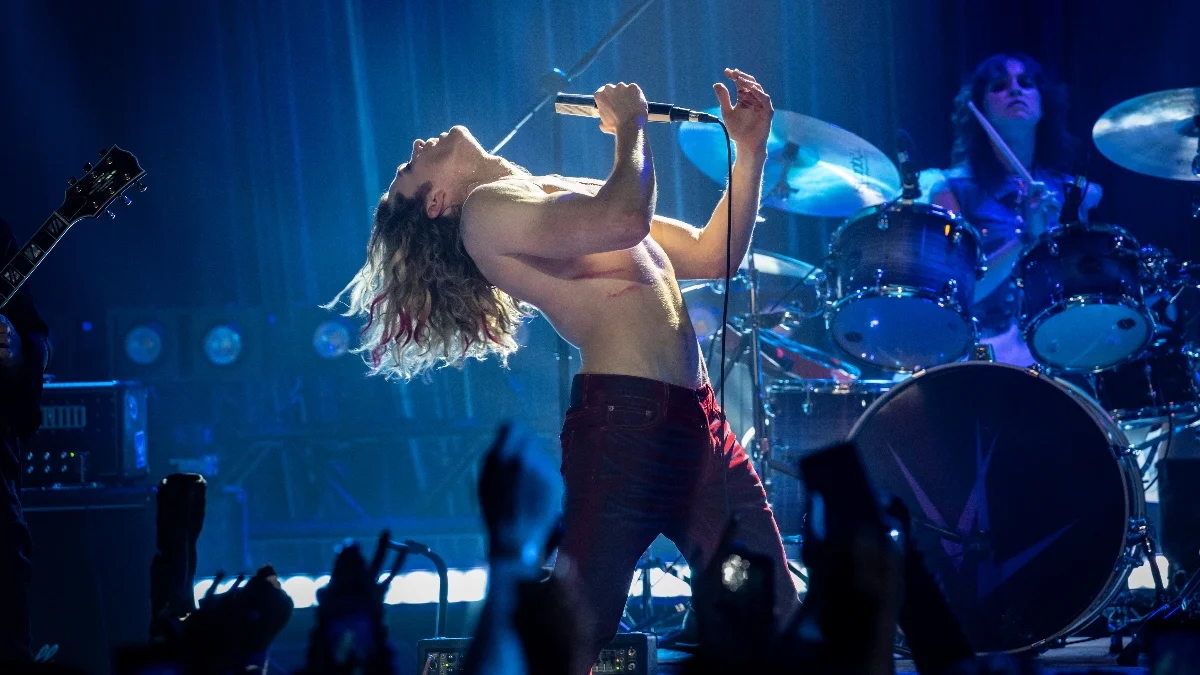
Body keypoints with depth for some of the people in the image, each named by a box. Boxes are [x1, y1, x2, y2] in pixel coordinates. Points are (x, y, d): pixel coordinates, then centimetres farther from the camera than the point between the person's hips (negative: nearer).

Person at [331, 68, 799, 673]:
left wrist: (750, 150, 15)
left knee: (777, 624, 5)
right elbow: (625, 221, -19)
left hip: (701, 424, 8)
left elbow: (715, 256, 26)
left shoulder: (572, 193, 24)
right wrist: (631, 127, -1)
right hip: (625, 421, -8)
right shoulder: (487, 206, -3)